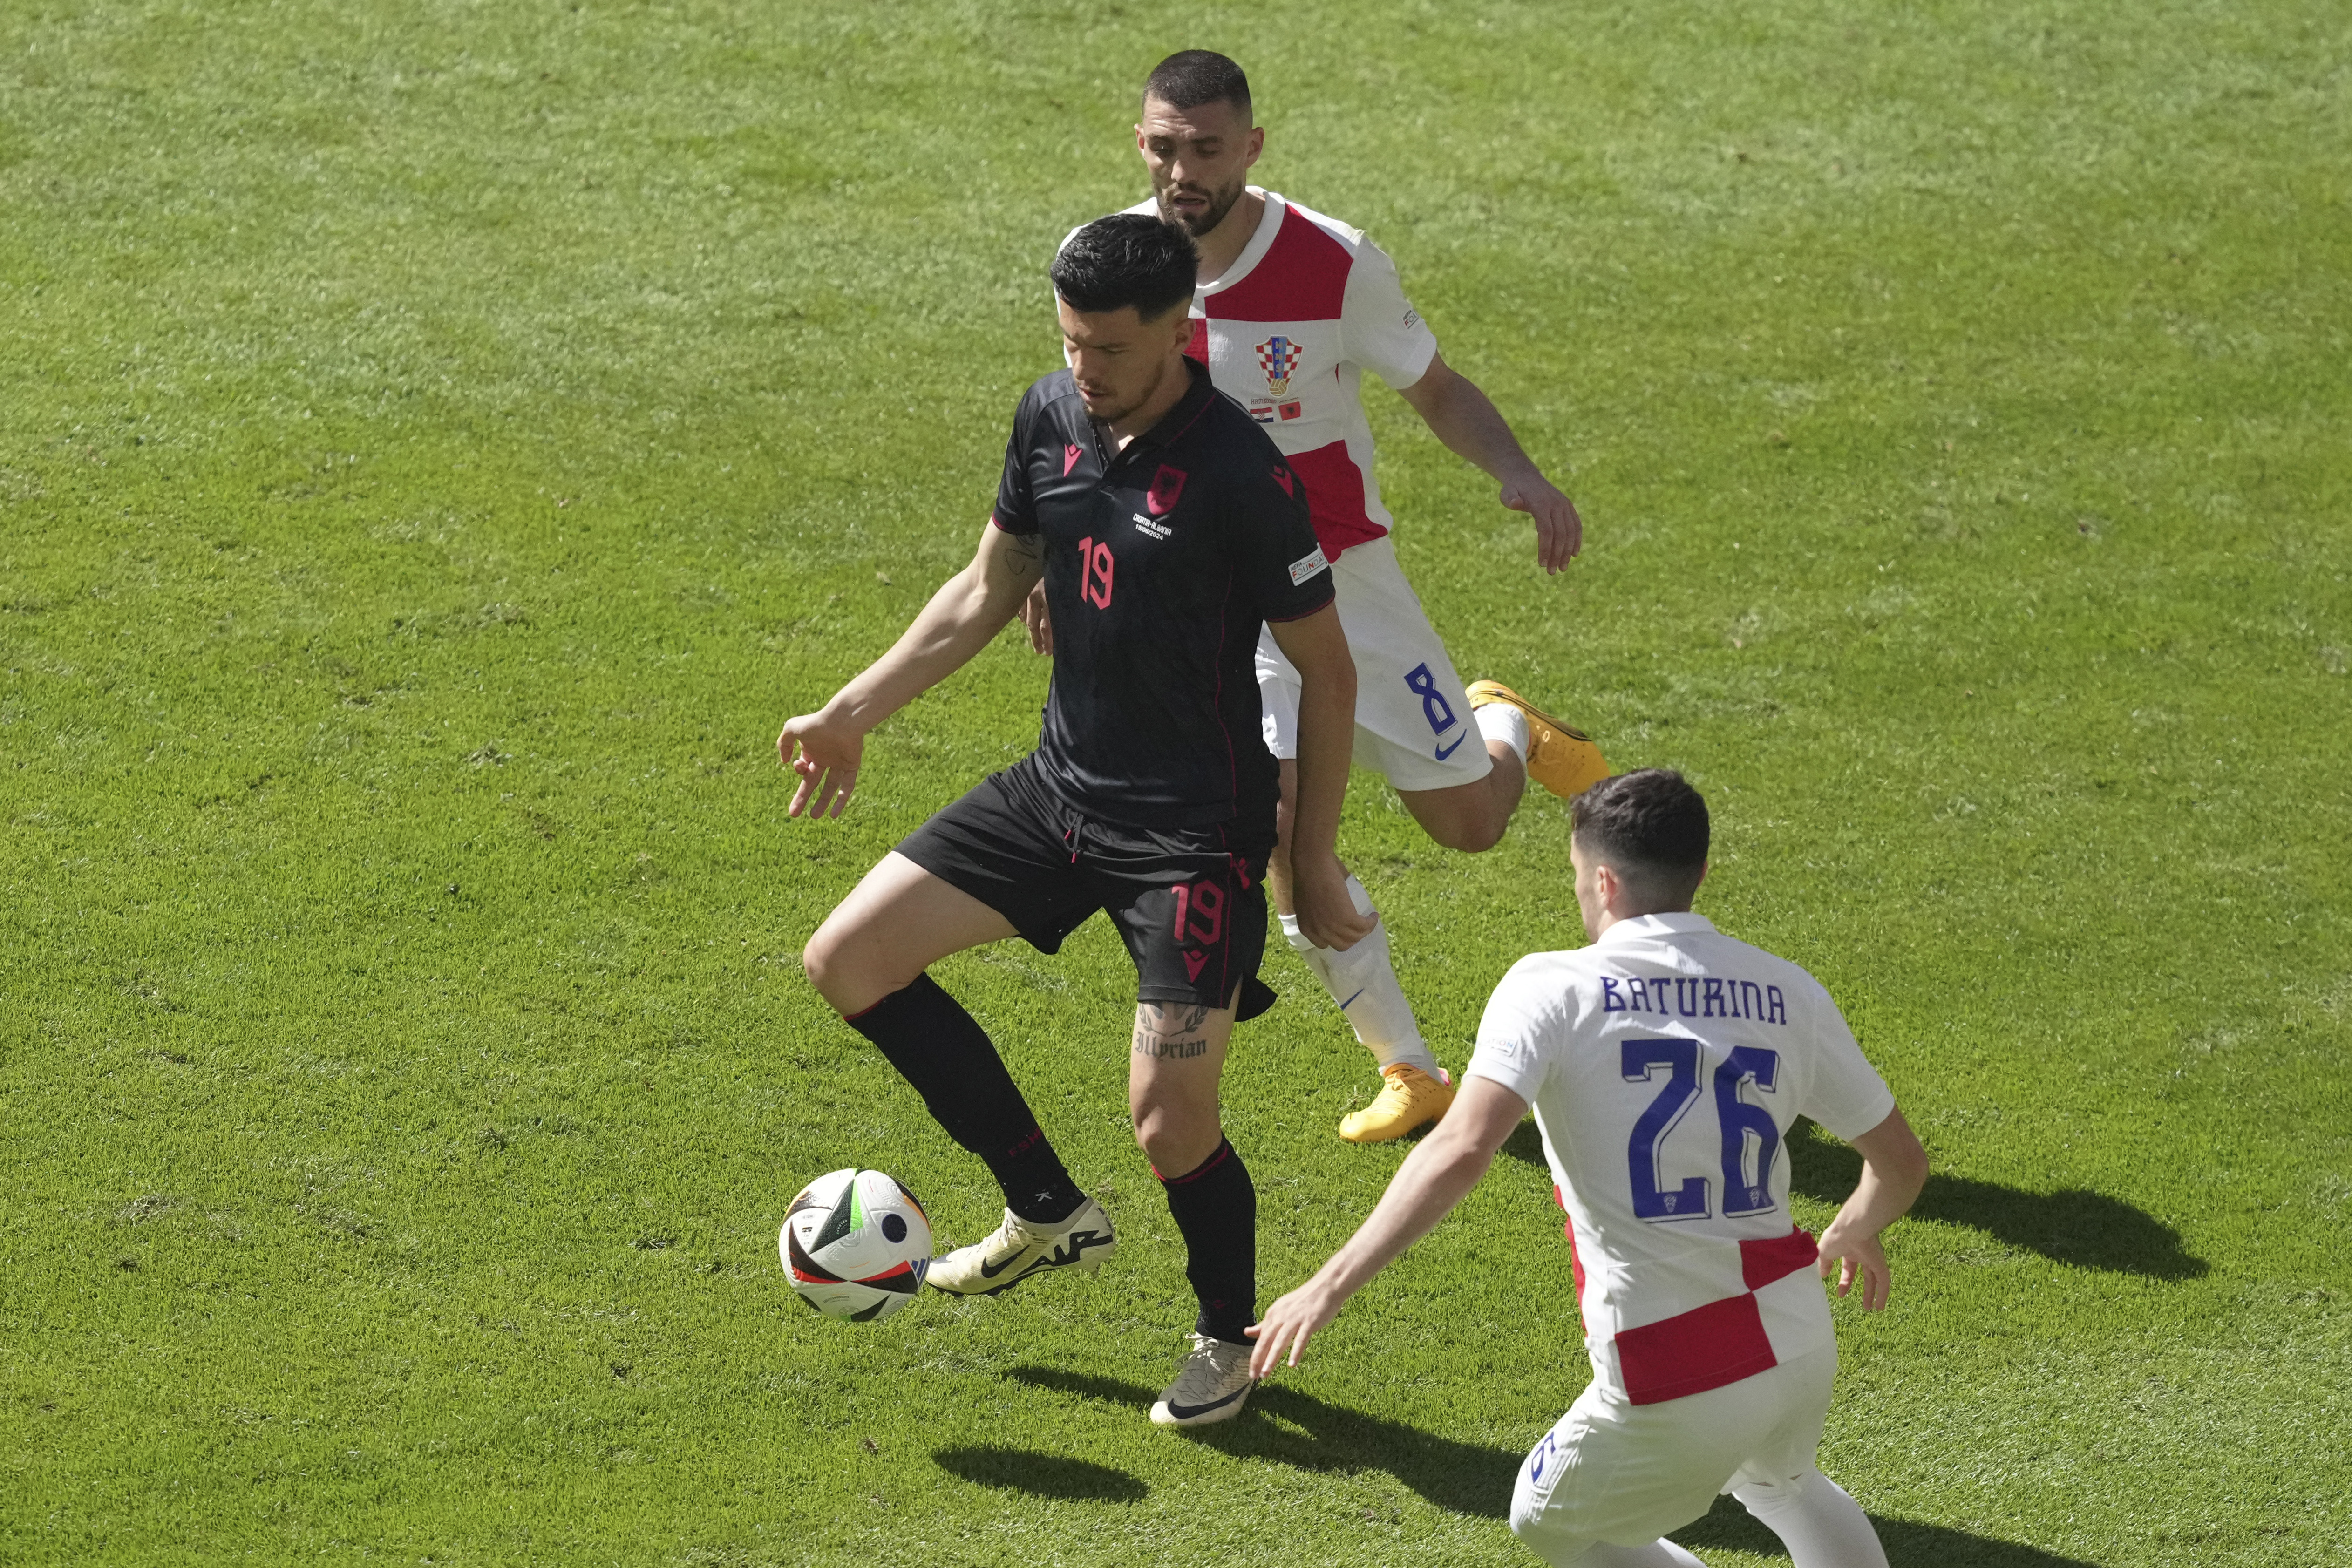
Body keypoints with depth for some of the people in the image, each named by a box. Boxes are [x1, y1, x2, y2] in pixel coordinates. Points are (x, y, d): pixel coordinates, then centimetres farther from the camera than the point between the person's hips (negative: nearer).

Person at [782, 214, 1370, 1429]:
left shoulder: (1240, 474, -21)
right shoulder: (1052, 418, -1)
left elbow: (1326, 670, -12)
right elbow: (988, 591, 15)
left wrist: (1314, 864, -10)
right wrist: (854, 712, 12)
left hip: (1195, 835, -7)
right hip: (1060, 786, 7)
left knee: (1169, 1121, -11)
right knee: (848, 962, 3)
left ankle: (1229, 1336, 21)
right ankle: (1048, 1212, 16)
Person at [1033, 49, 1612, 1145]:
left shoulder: (1333, 264, -18)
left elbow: (1436, 389, -5)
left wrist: (1521, 476, -23)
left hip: (1343, 577, -1)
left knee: (1472, 825, 3)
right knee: (1283, 825, -15)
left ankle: (1505, 727, 42)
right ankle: (1409, 1073, 2)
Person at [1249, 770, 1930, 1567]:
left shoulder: (1551, 988, -8)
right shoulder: (1787, 994, 5)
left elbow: (1461, 1150, -23)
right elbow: (1901, 1162, 14)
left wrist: (1332, 1285, -20)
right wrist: (1854, 1232, 37)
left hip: (1675, 1390, -5)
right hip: (1801, 1348, 5)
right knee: (1776, 1482, 38)